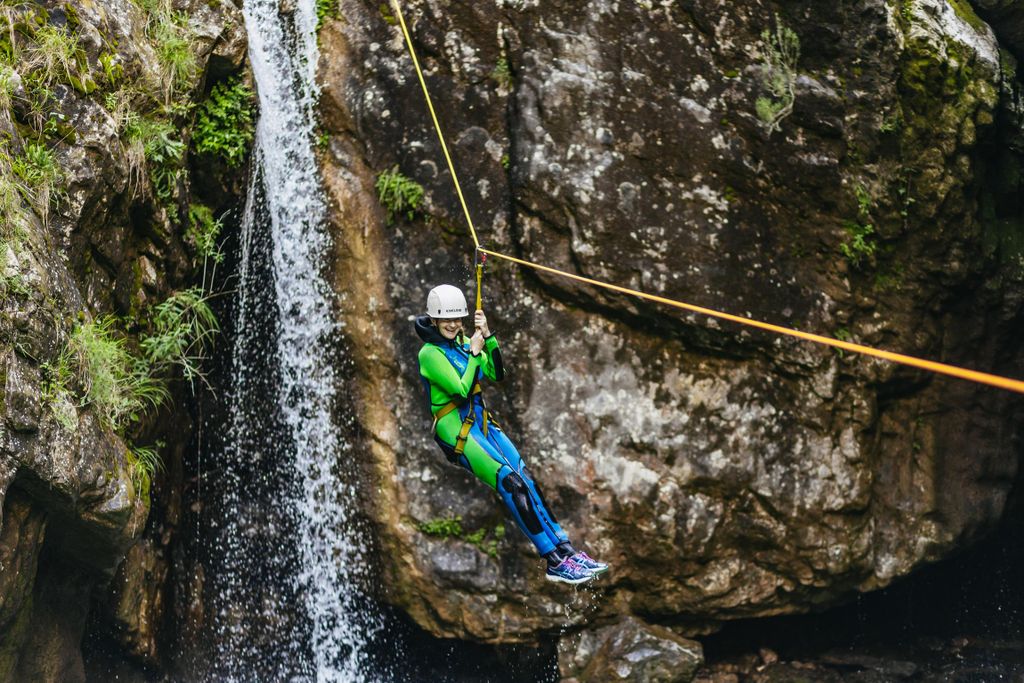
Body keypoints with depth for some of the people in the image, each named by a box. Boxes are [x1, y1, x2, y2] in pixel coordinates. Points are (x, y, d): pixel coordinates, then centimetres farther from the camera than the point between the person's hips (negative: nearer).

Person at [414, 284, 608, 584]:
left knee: (525, 477, -8)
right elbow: (462, 390, -17)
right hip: (456, 429, -7)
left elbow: (496, 375, 2)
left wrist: (488, 338, -8)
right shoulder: (430, 353, -10)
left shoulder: (463, 342, 12)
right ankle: (555, 562, -21)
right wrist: (474, 353, -12)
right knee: (510, 482, -20)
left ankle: (565, 549, -11)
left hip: (481, 422, 7)